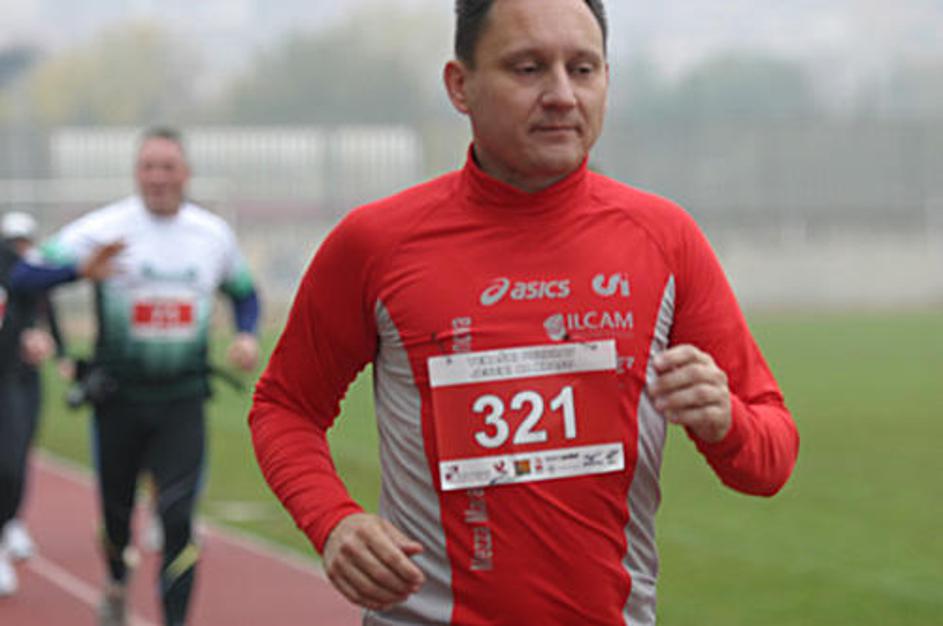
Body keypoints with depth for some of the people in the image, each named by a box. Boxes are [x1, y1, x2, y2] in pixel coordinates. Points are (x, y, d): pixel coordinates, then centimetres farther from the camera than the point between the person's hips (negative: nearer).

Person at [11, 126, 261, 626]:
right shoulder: (105, 229, -9)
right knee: (117, 510, 13)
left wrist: (247, 336, -1)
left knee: (177, 518, -11)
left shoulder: (214, 235, 2)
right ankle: (116, 585, 44)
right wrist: (82, 269, -37)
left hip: (182, 402, 1)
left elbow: (244, 294, 20)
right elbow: (25, 275, -17)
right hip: (118, 397, -1)